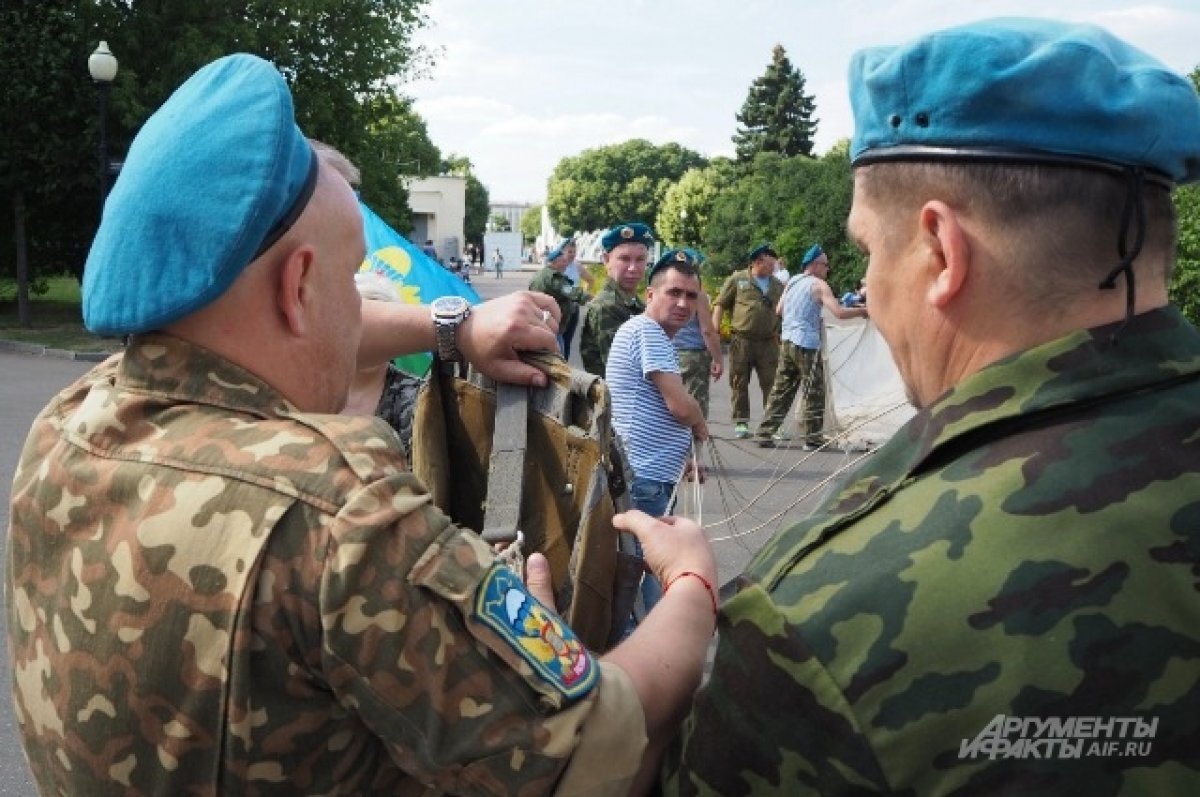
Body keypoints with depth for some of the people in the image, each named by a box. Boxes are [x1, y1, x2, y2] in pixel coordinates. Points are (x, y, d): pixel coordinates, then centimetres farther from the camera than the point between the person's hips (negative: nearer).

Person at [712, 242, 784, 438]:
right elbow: (720, 304, 4)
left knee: (771, 383, -2)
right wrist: (715, 330, -6)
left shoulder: (778, 286, 14)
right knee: (739, 383, 3)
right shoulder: (737, 280, 4)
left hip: (768, 341, 2)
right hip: (741, 339, -2)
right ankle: (741, 422, 12)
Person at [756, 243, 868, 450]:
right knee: (814, 393, 0)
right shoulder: (818, 285, -8)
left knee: (781, 390, 11)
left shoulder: (792, 282, 13)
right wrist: (862, 311, -5)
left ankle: (765, 433, 9)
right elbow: (839, 312, -17)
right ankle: (813, 439, 3)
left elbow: (779, 310, 20)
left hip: (787, 342, 7)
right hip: (807, 344, -7)